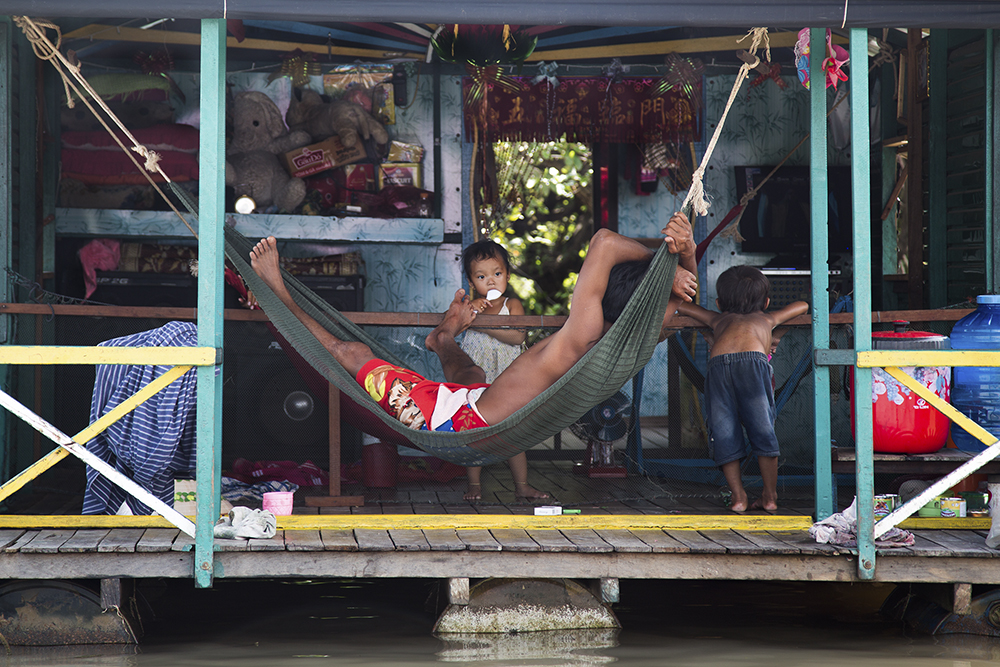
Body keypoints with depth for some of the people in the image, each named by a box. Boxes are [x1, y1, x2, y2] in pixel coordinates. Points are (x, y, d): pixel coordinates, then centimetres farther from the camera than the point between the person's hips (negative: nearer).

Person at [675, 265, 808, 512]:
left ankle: (738, 496, 7)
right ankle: (770, 495, 10)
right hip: (753, 360, -1)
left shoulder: (718, 320, 38)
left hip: (718, 363, 1)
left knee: (724, 432, 9)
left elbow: (679, 305, 50)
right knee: (762, 429, 6)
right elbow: (802, 306, 55)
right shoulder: (766, 319, 37)